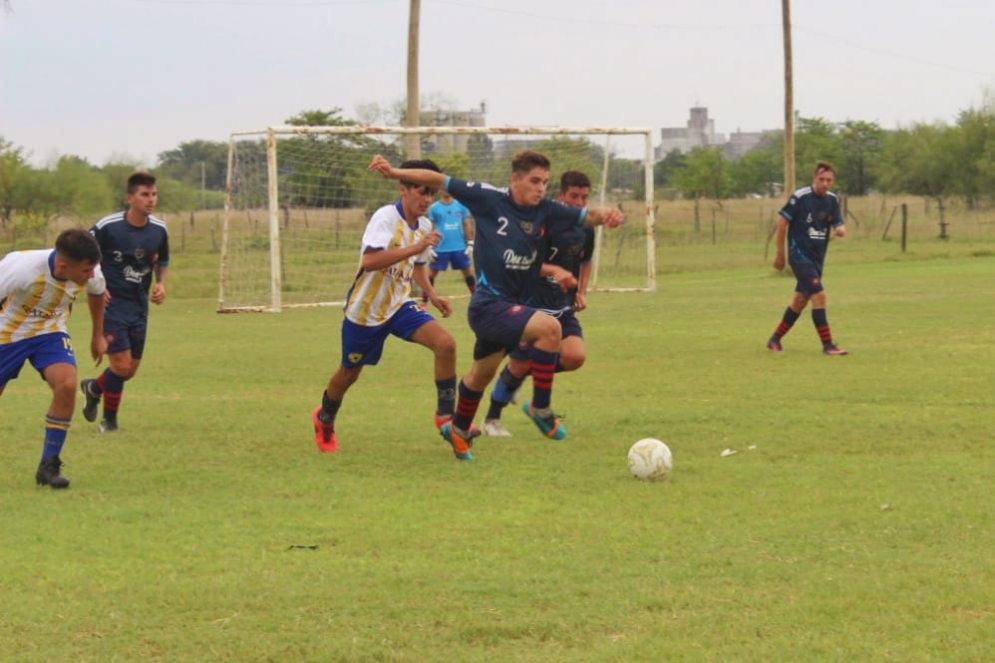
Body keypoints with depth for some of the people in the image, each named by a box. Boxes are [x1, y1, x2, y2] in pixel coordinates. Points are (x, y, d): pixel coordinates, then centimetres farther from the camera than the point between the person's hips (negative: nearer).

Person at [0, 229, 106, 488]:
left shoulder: (90, 273, -20)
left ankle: (49, 466, -11)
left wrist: (98, 336, 18)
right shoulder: (22, 269, -36)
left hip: (50, 333, 3)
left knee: (67, 384, -23)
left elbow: (96, 292, 6)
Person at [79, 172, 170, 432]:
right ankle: (109, 419, 9)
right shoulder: (107, 227, -16)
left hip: (139, 307, 5)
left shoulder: (159, 230, -2)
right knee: (121, 364, -13)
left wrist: (160, 284, -3)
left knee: (131, 369, 10)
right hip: (111, 304, -5)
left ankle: (94, 387, 42)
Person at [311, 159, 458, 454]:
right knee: (349, 373, 12)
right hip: (365, 309, -5)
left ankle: (445, 416, -8)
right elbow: (369, 261, -37)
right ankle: (325, 420, 43)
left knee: (445, 344, -18)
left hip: (400, 305, 5)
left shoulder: (425, 226, 2)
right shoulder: (385, 217, -22)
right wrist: (415, 247, -40)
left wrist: (431, 294, 7)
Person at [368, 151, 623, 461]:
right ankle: (541, 408, -14)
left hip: (514, 306, 7)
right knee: (548, 327, -28)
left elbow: (587, 215, -3)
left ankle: (458, 429, 49)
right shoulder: (490, 200, -14)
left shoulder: (546, 212, -2)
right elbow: (440, 181, -10)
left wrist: (606, 214, -27)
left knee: (482, 373, 26)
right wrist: (394, 172, -19)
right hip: (488, 305, -7)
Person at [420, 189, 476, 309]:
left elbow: (467, 225, 8)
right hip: (440, 248, -2)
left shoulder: (461, 206, 3)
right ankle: (424, 301, 8)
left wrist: (470, 243, 3)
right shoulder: (434, 208, -1)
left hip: (459, 247, 2)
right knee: (432, 273, 2)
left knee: (468, 272, 8)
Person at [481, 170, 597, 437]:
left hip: (562, 306, 5)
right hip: (531, 304, -5)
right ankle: (492, 419, 20)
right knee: (520, 365, -2)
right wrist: (555, 270, -31)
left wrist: (581, 292, 10)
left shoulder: (585, 230, 4)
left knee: (575, 356, -17)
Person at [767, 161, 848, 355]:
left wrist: (840, 230, -22)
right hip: (800, 256, -7)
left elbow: (839, 224, 4)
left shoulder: (832, 200, 3)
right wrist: (780, 253, -5)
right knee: (819, 295, -17)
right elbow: (782, 220, -9)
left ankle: (775, 339, 29)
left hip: (817, 258, 7)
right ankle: (827, 344, -13)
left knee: (801, 299, 14)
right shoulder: (800, 197, -15)